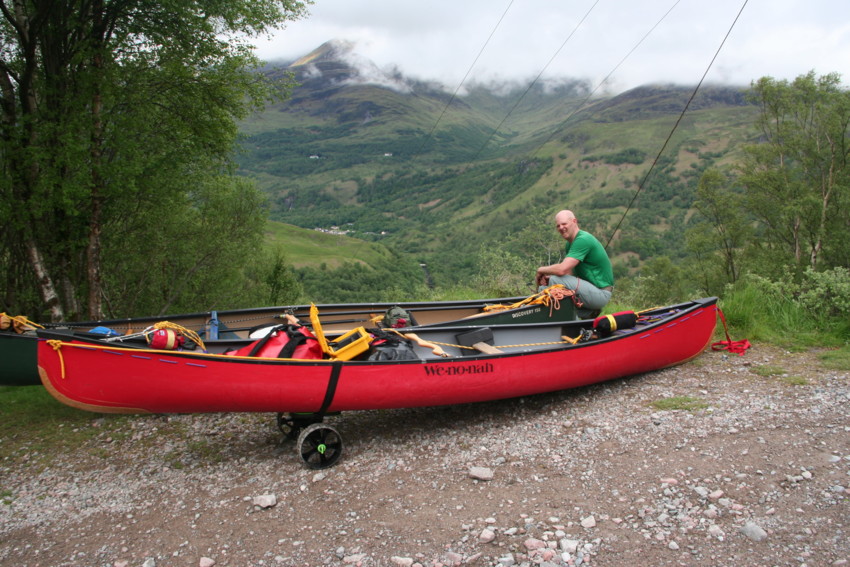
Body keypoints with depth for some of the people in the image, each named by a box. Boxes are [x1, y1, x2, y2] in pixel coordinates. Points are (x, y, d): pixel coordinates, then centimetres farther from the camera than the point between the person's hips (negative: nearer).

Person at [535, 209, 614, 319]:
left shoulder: (583, 240, -20)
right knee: (543, 287, 9)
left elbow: (562, 270, -30)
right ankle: (588, 313, 4)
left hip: (601, 293, -10)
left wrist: (541, 270, -11)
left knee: (556, 280, -27)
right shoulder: (570, 244, 11)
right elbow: (570, 272, 11)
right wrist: (547, 278, -7)